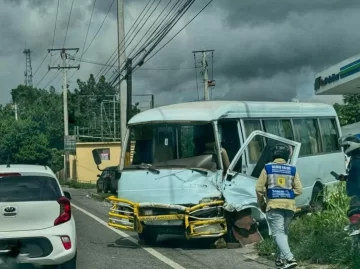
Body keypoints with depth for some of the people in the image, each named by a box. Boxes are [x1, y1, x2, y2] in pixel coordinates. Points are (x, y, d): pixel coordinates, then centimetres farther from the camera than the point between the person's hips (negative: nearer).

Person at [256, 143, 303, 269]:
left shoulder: (267, 168, 1)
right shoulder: (292, 170, 6)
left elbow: (259, 188, -1)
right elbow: (299, 190, 2)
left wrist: (261, 204, 11)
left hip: (274, 205, -3)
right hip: (289, 205, 3)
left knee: (278, 232, -6)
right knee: (284, 231, 18)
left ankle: (289, 258, -22)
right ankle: (280, 258, 18)